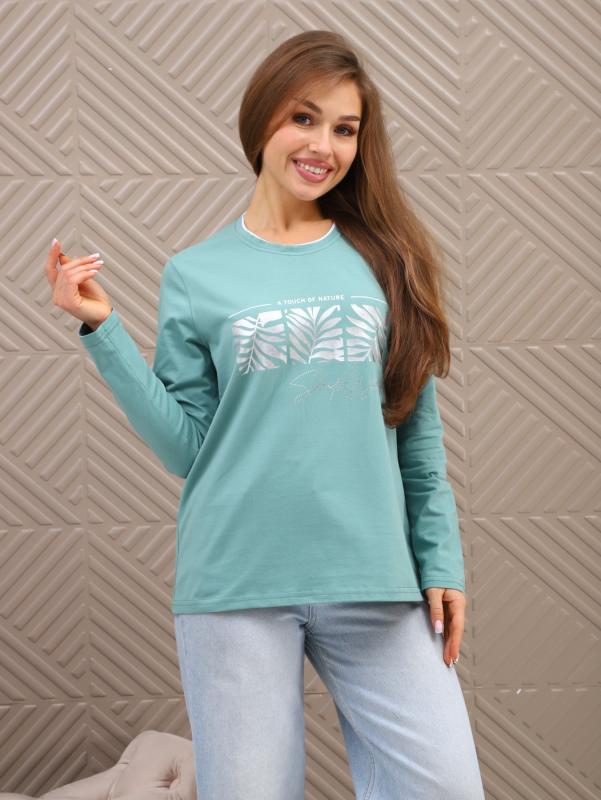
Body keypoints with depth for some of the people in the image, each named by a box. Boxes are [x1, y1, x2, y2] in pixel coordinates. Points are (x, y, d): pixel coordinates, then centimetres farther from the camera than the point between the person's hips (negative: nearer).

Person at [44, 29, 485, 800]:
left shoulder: (383, 259, 8)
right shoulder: (197, 274, 5)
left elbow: (419, 429, 9)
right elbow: (186, 447, 0)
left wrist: (440, 558, 4)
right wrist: (103, 331, -6)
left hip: (373, 583, 1)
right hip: (238, 587, -1)